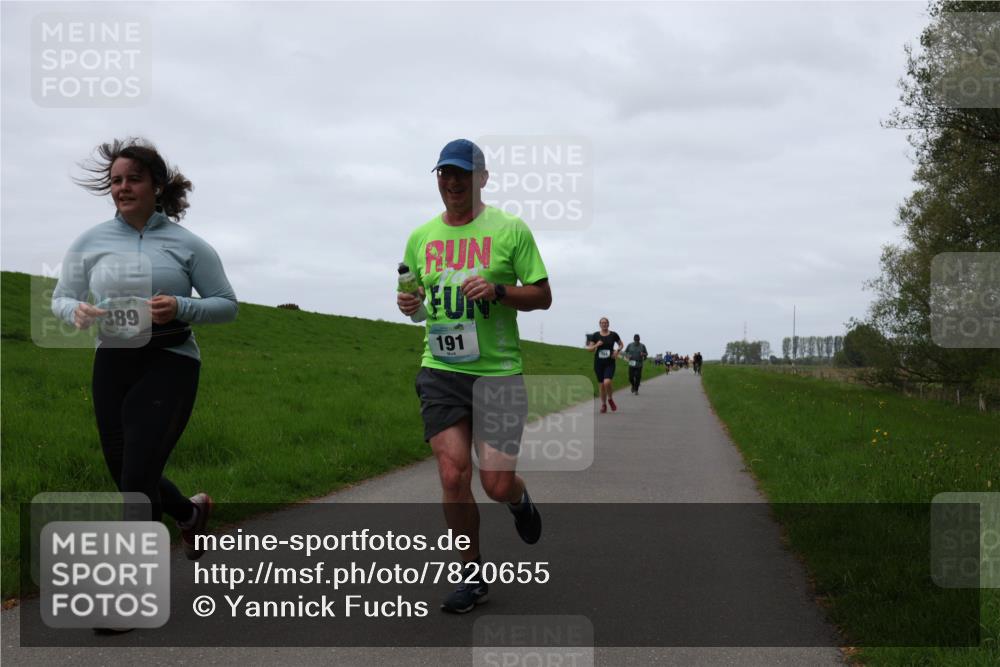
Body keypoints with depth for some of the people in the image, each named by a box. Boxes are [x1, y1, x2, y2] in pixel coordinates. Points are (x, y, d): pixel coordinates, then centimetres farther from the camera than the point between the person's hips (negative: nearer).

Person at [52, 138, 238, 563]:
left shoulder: (186, 244, -2)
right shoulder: (91, 242, 5)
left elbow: (227, 305, 2)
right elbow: (60, 298, 12)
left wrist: (180, 309, -18)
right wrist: (76, 312, -13)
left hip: (170, 364, -4)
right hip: (113, 364, 4)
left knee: (137, 479, -12)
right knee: (125, 475, 13)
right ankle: (190, 513, 45)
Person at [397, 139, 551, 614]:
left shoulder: (510, 230, 0)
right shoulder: (420, 238, 10)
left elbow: (543, 296, 1)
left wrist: (498, 290, -17)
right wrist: (409, 304, -1)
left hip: (498, 371, -2)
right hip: (440, 371, 2)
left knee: (497, 485, -5)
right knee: (453, 474, -9)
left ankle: (519, 499, 34)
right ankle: (472, 575, 10)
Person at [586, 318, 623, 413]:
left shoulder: (613, 335, 1)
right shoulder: (595, 335, 2)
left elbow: (621, 344, 15)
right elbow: (590, 349, 5)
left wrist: (617, 351, -5)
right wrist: (596, 345, -15)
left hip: (610, 363, -2)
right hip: (598, 363, 2)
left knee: (607, 382, -22)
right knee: (602, 385, 5)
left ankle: (610, 399, 6)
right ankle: (603, 405, 23)